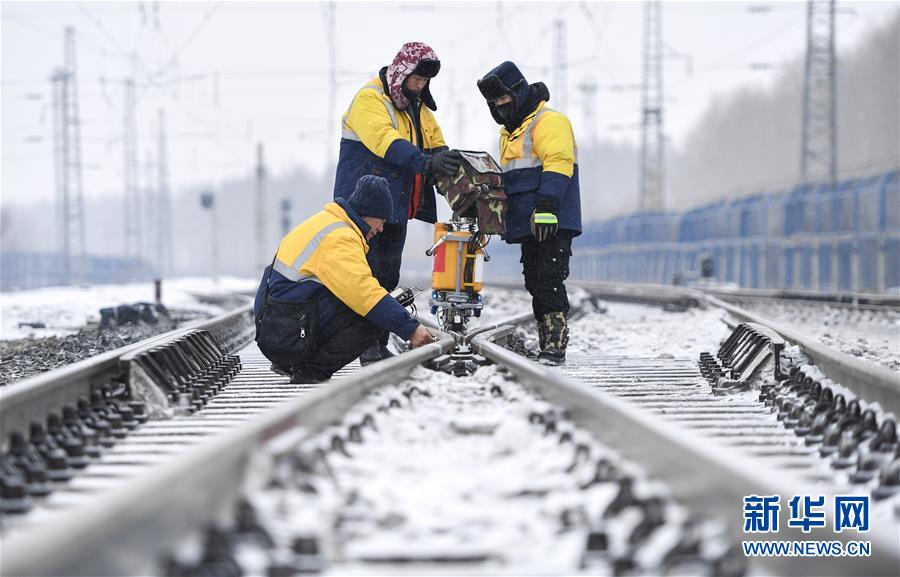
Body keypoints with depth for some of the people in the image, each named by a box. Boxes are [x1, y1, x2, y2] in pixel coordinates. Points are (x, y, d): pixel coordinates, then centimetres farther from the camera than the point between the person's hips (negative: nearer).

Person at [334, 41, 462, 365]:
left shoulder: (418, 108, 15)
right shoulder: (370, 99, -14)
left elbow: (436, 145, 13)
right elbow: (387, 142, -30)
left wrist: (452, 172, -10)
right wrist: (427, 162, -42)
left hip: (396, 207, 8)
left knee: (388, 277, 9)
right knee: (367, 275, -9)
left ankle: (379, 344, 15)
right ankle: (368, 348, -8)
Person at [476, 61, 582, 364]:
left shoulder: (549, 121, -8)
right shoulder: (510, 131, 23)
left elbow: (557, 164, -21)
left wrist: (547, 204, -31)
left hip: (553, 223, -9)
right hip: (528, 223, 10)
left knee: (550, 282, -14)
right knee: (534, 283, 7)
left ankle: (556, 346, -15)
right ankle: (546, 343, 10)